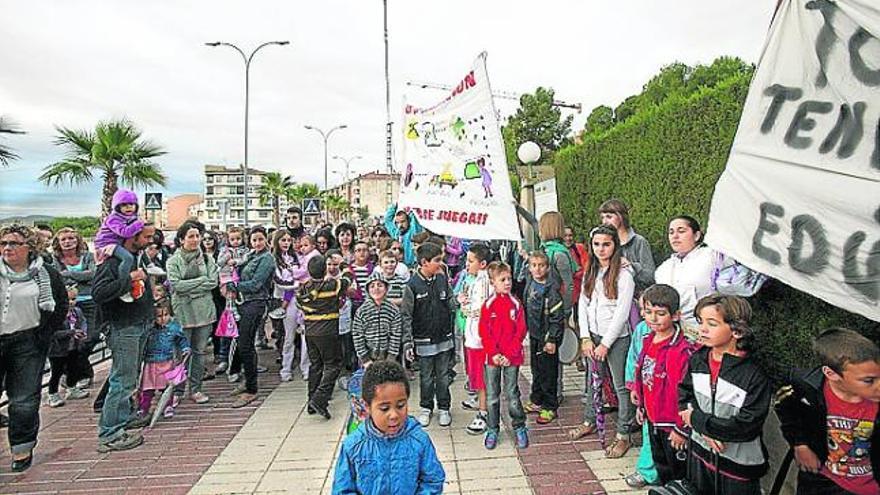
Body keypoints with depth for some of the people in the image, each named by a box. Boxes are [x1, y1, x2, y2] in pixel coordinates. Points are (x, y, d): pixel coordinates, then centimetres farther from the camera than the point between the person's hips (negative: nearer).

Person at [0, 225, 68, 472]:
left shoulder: (45, 275, 1)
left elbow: (61, 306, 8)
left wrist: (44, 333, 0)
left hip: (28, 343, -2)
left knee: (24, 400, 3)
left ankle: (22, 448, 17)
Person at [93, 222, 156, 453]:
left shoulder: (138, 256, 11)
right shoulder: (113, 260, -17)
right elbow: (97, 293, -27)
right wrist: (129, 278, -26)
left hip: (142, 325, 9)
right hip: (124, 328, -9)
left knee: (131, 375, 18)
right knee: (123, 380, -6)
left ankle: (124, 416, 32)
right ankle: (109, 433, 3)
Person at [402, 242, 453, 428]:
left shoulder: (443, 279, 0)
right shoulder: (413, 285, -13)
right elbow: (406, 315, -10)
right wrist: (408, 341, -15)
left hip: (444, 338, 3)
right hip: (424, 341, -3)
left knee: (443, 376, 12)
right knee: (426, 377, 11)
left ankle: (444, 408, 28)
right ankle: (426, 408, 30)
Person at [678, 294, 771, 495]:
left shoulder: (754, 375, -23)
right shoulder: (697, 359, -7)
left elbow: (747, 427, -24)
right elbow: (684, 394, -1)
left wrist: (697, 420, -19)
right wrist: (705, 430, -16)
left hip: (738, 463, -5)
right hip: (700, 450, 5)